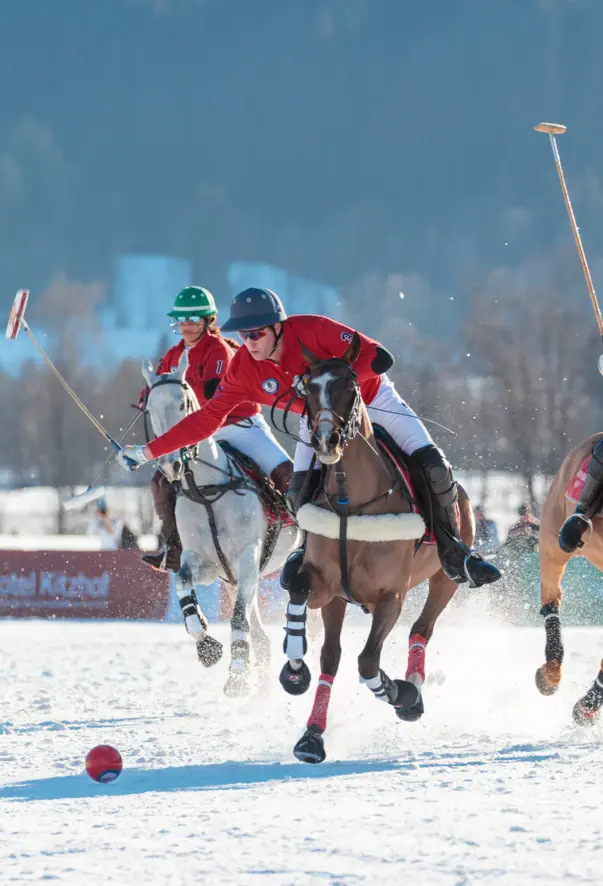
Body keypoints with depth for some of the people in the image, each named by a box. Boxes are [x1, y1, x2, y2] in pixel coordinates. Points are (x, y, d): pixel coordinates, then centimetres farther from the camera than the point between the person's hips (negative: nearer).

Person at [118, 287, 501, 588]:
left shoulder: (314, 330, -34)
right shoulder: (243, 370, -20)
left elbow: (379, 358, -37)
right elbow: (208, 418, -13)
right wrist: (149, 451, -18)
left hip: (370, 400, -3)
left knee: (433, 466, -15)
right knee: (301, 491, -19)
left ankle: (452, 549, 9)